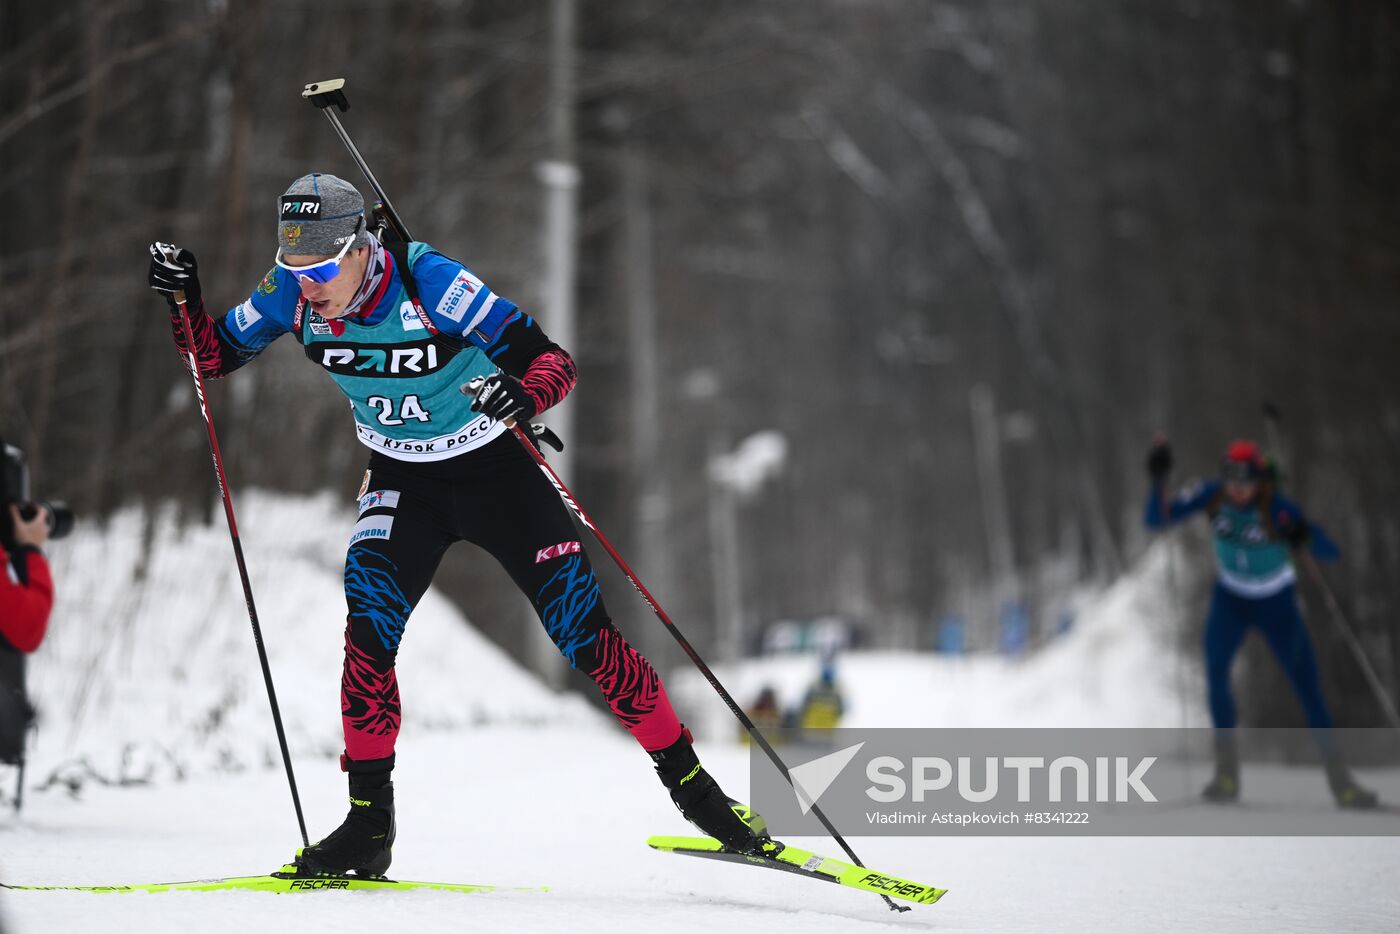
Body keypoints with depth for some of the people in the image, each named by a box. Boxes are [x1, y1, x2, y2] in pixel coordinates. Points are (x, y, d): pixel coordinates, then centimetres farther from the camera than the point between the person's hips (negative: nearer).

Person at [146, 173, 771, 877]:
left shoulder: (430, 283, -29)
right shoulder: (292, 296, -16)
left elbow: (554, 360, -28)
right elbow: (214, 356, -1)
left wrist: (525, 393, -50)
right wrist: (185, 299, -20)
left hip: (497, 470, -3)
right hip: (402, 480, 3)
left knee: (584, 633, -5)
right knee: (370, 621, -20)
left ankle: (691, 784, 12)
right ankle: (369, 823, -11)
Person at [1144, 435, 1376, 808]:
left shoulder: (1277, 509, -27)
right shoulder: (1211, 495, -20)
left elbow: (1330, 552, -29)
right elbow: (1157, 519, -19)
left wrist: (1303, 537, -51)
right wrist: (1158, 479, -36)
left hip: (1277, 604, -2)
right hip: (1230, 599, 2)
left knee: (1308, 686, -3)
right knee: (1215, 669, -22)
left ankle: (1339, 779, 11)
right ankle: (1227, 771, -12)